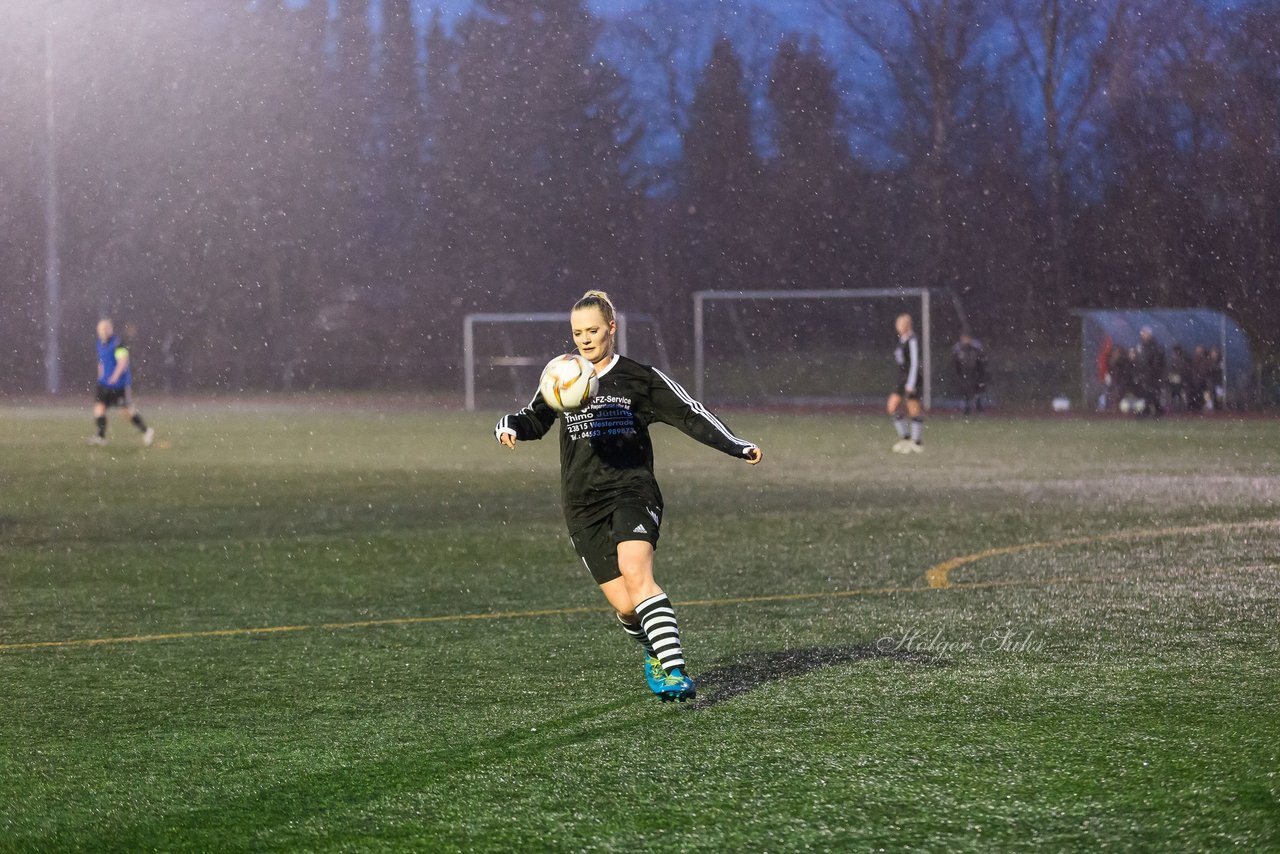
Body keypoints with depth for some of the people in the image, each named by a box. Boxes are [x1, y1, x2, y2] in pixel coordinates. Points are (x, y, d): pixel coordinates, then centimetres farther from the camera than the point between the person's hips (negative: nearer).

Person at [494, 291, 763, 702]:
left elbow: (689, 414, 4)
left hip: (632, 489, -3)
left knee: (635, 572, -30)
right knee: (625, 606, -5)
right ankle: (655, 652, 28)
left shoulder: (640, 378, 4)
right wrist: (510, 427, 2)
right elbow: (534, 420, 25)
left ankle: (675, 672, -35)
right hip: (583, 506, 3)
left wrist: (737, 447, -6)